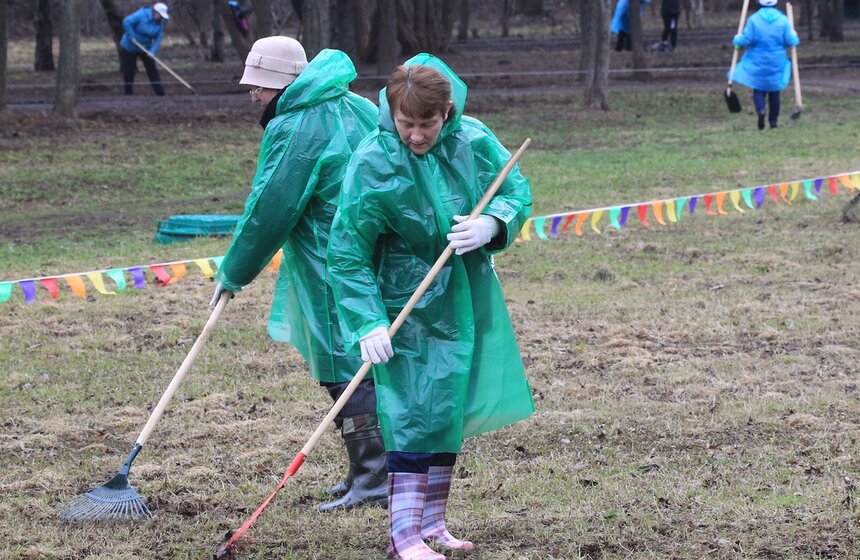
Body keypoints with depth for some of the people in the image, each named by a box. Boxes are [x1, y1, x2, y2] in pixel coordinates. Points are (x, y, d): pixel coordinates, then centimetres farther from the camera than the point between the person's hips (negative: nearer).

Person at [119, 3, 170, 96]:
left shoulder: (160, 23, -8)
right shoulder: (141, 15, -25)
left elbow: (158, 39, -12)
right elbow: (126, 22, -33)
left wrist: (153, 52, -27)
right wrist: (131, 37, -31)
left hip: (145, 48, 4)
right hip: (129, 48, -4)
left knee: (152, 70, -4)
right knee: (128, 72, 0)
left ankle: (160, 93, -5)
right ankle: (129, 94, 11)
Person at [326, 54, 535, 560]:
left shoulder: (474, 140, -8)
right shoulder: (372, 163, -20)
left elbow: (517, 191, 5)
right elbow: (348, 254, -17)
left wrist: (492, 224, -18)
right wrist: (368, 323, -25)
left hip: (469, 303, 6)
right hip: (408, 310, -6)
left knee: (450, 413, 14)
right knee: (414, 416, -10)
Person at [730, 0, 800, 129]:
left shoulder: (754, 19, -10)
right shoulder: (783, 20, -6)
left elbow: (746, 40, -11)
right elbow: (790, 41, -5)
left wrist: (737, 40, 10)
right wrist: (795, 38, 18)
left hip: (758, 62, -1)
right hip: (776, 63, 1)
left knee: (758, 89, 7)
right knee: (774, 90, 15)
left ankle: (760, 109, -22)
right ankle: (774, 120, 17)